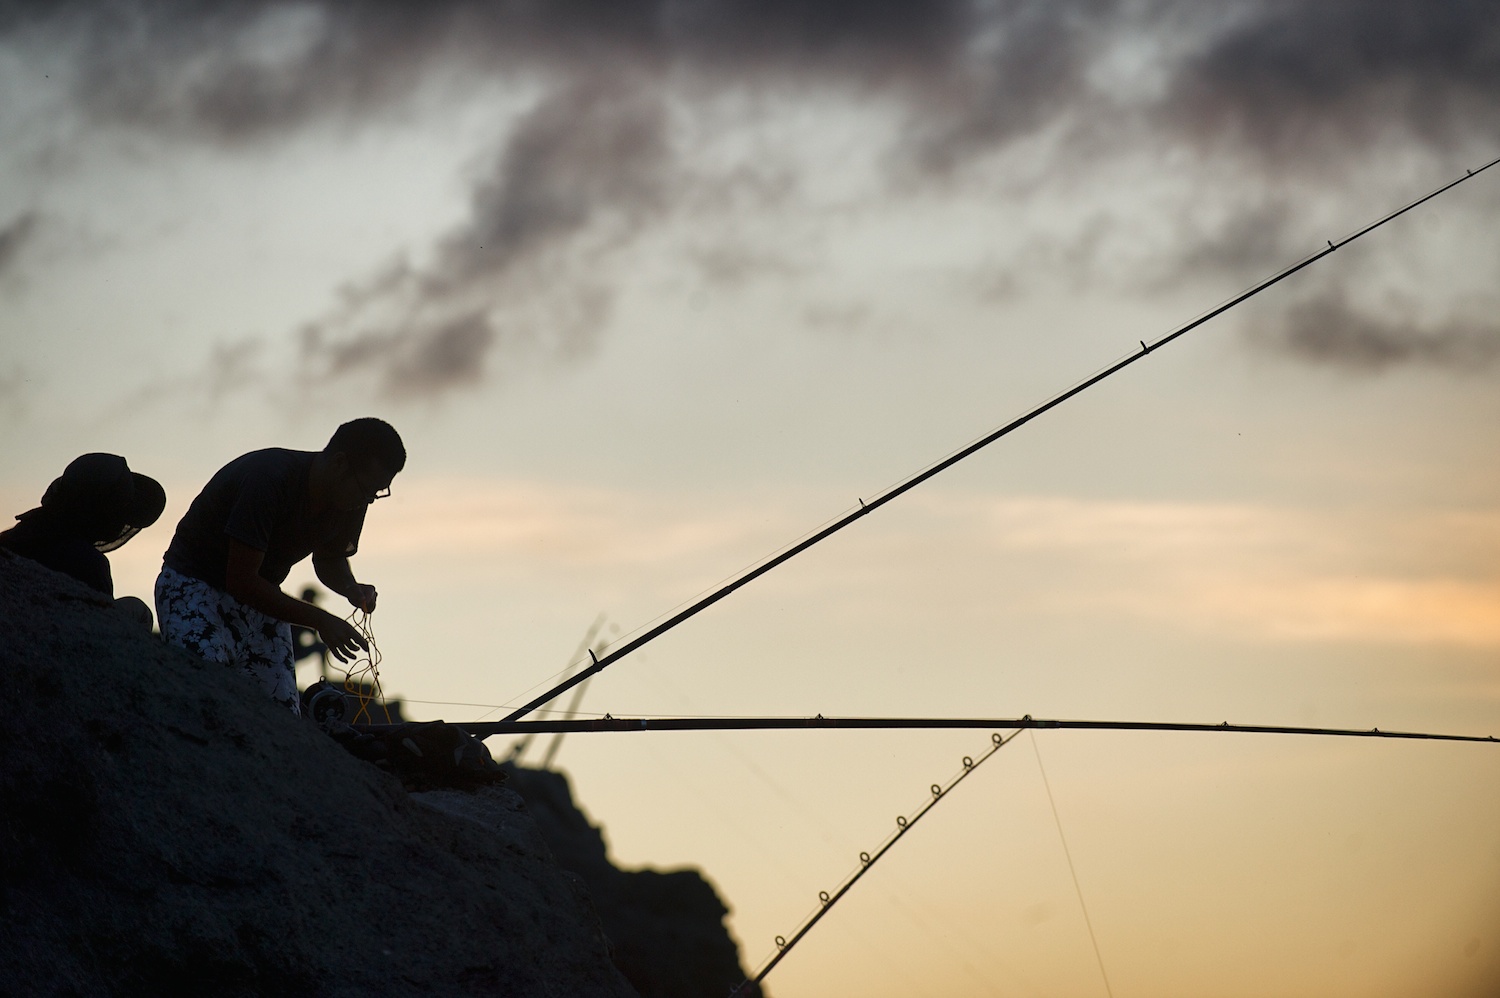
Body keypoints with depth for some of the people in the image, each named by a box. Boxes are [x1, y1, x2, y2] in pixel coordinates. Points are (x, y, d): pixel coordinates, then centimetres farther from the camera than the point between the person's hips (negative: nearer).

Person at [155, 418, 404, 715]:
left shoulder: (348, 501, -7)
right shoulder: (269, 479, -30)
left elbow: (329, 559, 14)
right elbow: (241, 582, -29)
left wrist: (351, 589, -10)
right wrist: (320, 621, -28)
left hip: (261, 597, 7)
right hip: (194, 586, -7)